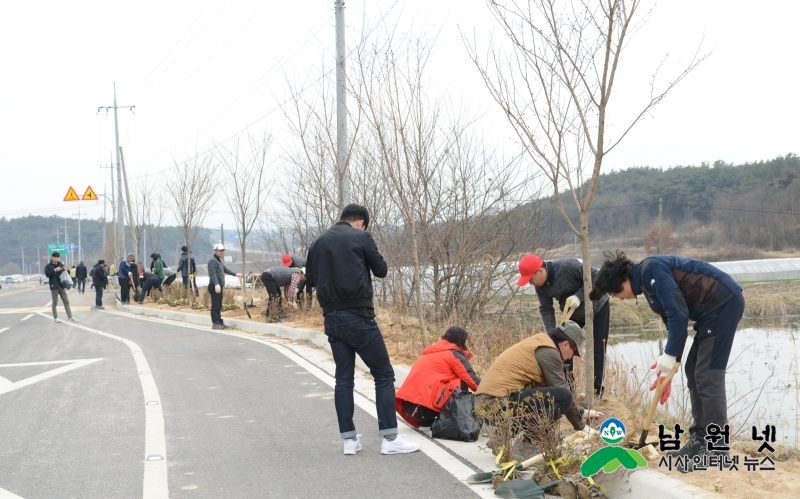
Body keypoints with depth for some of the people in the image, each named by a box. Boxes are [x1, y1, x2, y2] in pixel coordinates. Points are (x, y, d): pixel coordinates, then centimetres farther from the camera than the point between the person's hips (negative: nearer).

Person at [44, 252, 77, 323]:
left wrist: (65, 270, -4)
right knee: (55, 303, 2)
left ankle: (70, 317, 6)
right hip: (54, 287, -4)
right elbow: (47, 274, -17)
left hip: (61, 286, 4)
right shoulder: (48, 266, -1)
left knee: (66, 301, 4)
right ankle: (55, 317, 9)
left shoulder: (60, 264, 11)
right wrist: (55, 270, -25)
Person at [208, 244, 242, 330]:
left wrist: (235, 274, 38)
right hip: (214, 286, -10)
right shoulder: (213, 261, -11)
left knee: (219, 306, 13)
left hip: (219, 286, 10)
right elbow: (212, 273, -22)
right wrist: (216, 284, -32)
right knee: (215, 305, -8)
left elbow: (225, 269, 36)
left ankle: (220, 322, 18)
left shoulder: (220, 261, 21)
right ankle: (215, 323, -6)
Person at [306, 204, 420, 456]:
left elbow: (311, 278, 18)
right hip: (358, 316, -6)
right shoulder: (361, 237, -4)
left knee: (343, 377, 11)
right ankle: (390, 438, -4)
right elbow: (381, 270, 3)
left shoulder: (318, 242, 12)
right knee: (384, 374, 0)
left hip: (332, 317, 6)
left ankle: (349, 439, 9)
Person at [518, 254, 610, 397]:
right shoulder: (540, 286, -15)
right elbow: (546, 309, -10)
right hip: (572, 313, 6)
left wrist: (579, 296, -36)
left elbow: (596, 277, -29)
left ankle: (596, 391, 3)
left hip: (597, 307, -6)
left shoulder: (568, 266, -36)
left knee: (597, 350, -5)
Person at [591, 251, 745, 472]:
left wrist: (670, 356, -15)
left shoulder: (651, 270, -15)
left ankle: (714, 449, -8)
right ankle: (700, 439, 19)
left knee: (708, 375, -10)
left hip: (724, 303, -11)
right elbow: (672, 322, 20)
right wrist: (668, 368, 17)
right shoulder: (647, 283, 16)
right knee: (694, 372, 13)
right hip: (713, 309, 11)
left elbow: (678, 314, -21)